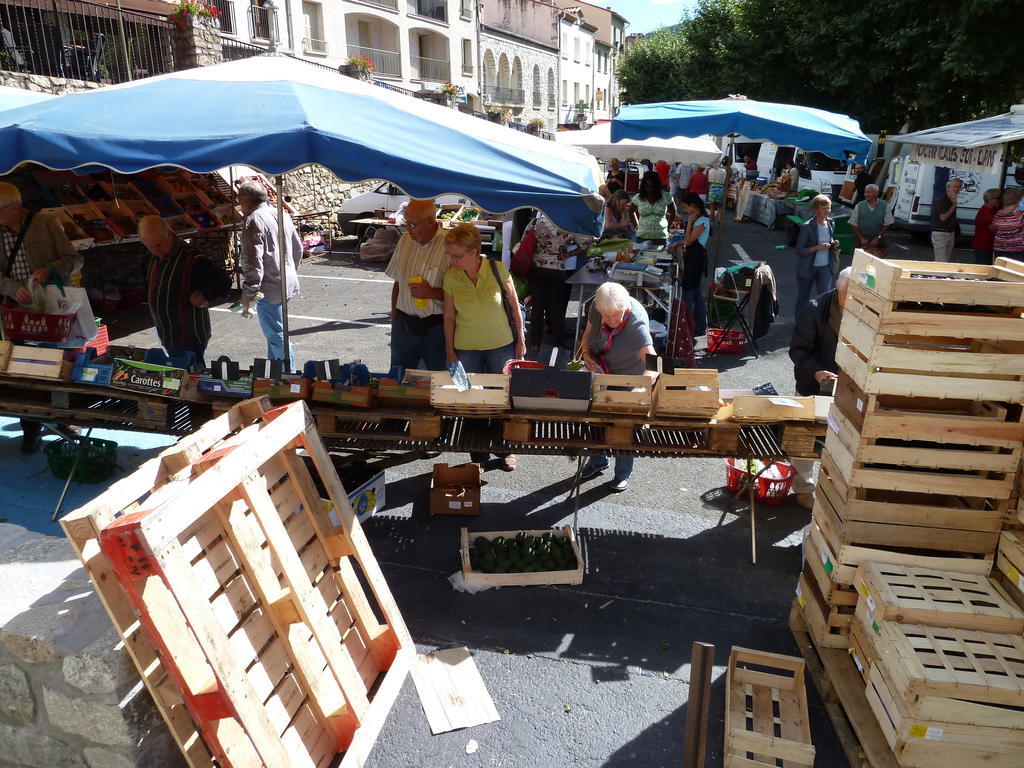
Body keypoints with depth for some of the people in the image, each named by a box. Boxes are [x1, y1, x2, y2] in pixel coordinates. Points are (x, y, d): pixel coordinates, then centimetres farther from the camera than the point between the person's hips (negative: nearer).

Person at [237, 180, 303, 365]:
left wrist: (247, 295, -18)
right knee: (275, 331, 20)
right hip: (287, 284, 9)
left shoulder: (254, 221, -16)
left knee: (276, 335, -2)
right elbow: (298, 248, 19)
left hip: (268, 289, -9)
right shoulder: (282, 214, 11)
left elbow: (253, 262, -21)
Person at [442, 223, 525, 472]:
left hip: (501, 345, -1)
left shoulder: (497, 269, -13)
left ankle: (506, 450, 31)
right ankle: (479, 456, 24)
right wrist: (450, 351, 2)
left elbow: (514, 306, -3)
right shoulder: (451, 277, -8)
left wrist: (520, 339, 0)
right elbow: (449, 316, 0)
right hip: (466, 348, 1)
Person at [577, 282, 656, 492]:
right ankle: (597, 461, 45)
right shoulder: (596, 306, -20)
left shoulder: (636, 322, -36)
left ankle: (623, 474, 32)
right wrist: (586, 352, -18)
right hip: (599, 371, 5)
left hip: (627, 377, -5)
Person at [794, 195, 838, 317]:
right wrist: (817, 248, -27)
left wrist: (834, 245, -6)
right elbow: (799, 250, -15)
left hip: (826, 267, 3)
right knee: (803, 297, 14)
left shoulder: (831, 223, 0)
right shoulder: (807, 227, -17)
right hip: (808, 267, -3)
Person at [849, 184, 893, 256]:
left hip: (879, 242, 0)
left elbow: (887, 225, 2)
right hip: (863, 243, 0)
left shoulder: (885, 206, 1)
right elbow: (853, 225, 2)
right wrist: (861, 238, -6)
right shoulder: (859, 206, 2)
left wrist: (878, 237, -9)